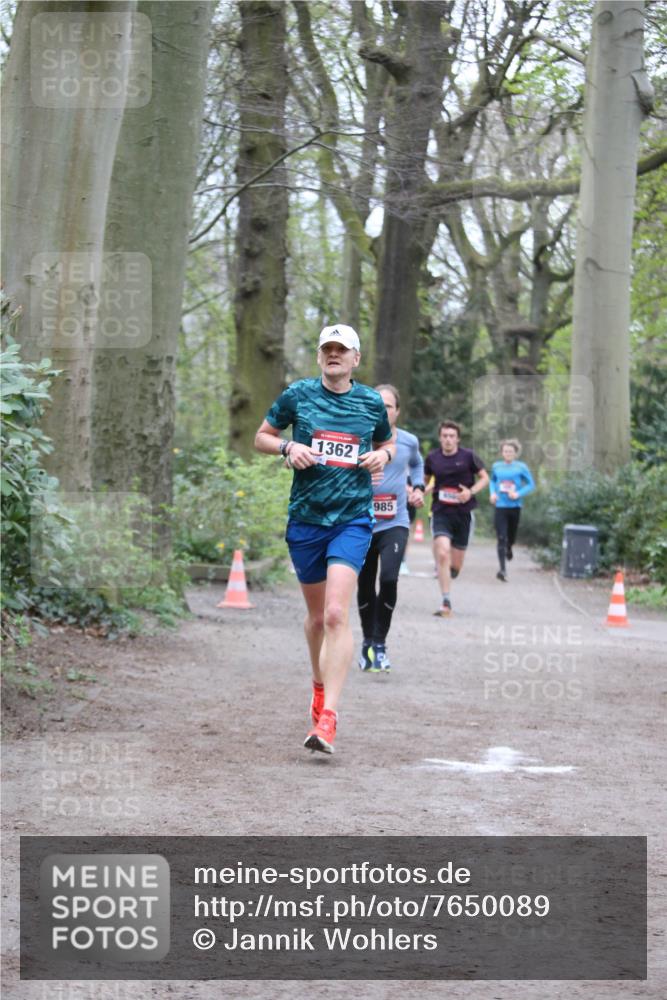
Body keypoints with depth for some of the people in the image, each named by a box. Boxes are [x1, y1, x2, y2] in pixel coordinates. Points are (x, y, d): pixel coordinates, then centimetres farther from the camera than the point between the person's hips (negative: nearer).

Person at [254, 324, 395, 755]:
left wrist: (383, 455, -1)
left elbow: (387, 443, 23)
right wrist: (288, 448, -8)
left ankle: (327, 718, -20)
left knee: (336, 613, -17)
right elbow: (262, 436, 12)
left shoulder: (372, 402, 5)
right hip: (305, 518, 2)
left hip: (353, 520, -2)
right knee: (317, 616, 13)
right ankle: (320, 685, 42)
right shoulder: (298, 395, 3)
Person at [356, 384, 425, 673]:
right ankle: (368, 643, 30)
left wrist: (418, 488, 8)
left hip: (395, 523, 0)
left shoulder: (409, 441, 2)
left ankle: (379, 644, -6)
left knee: (389, 578, -19)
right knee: (365, 586, 8)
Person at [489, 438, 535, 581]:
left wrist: (518, 494, -16)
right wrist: (493, 493, 2)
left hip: (514, 506, 0)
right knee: (501, 539, -11)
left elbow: (531, 484, -1)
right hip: (500, 506, 0)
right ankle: (502, 569, -14)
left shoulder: (521, 467, -3)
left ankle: (509, 548, 53)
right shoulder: (496, 466, 4)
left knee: (511, 536, 15)